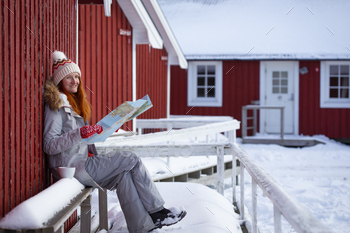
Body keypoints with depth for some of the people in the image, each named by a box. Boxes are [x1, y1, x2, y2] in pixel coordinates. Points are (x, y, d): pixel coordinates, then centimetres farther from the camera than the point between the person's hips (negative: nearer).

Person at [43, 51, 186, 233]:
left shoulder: (73, 103, 20)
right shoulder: (56, 106, -9)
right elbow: (49, 145, -19)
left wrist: (103, 130, 9)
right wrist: (79, 134, -32)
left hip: (81, 163, 9)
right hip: (70, 167, -9)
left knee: (124, 174, -11)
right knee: (131, 160, -13)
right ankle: (157, 211, -5)